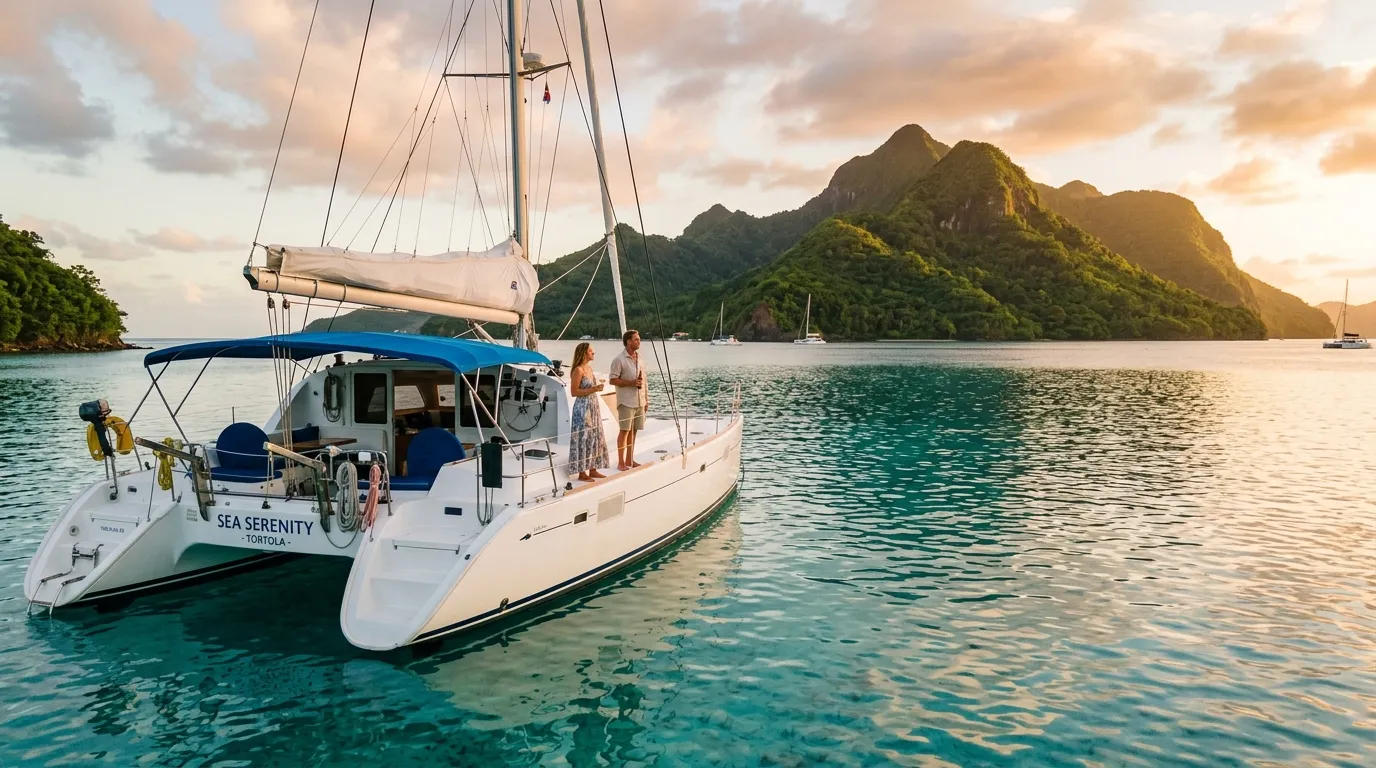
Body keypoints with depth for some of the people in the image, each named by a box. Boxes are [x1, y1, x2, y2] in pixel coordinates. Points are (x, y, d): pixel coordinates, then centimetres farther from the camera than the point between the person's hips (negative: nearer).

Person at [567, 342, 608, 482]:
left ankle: (592, 470, 20)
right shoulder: (578, 370, -14)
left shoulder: (589, 368, 11)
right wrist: (593, 389, -21)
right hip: (583, 408, -9)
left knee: (594, 437, 11)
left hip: (593, 407, 9)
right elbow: (574, 392, -17)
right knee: (583, 438, -3)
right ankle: (582, 473, 4)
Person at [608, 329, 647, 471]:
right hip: (626, 401, -6)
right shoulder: (619, 360, -9)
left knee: (633, 430, 10)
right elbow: (613, 380, -11)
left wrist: (646, 398, 14)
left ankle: (629, 460, 19)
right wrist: (631, 382, -19)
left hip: (639, 401, 6)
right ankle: (621, 462, 4)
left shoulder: (639, 358, 11)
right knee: (624, 430, -3)